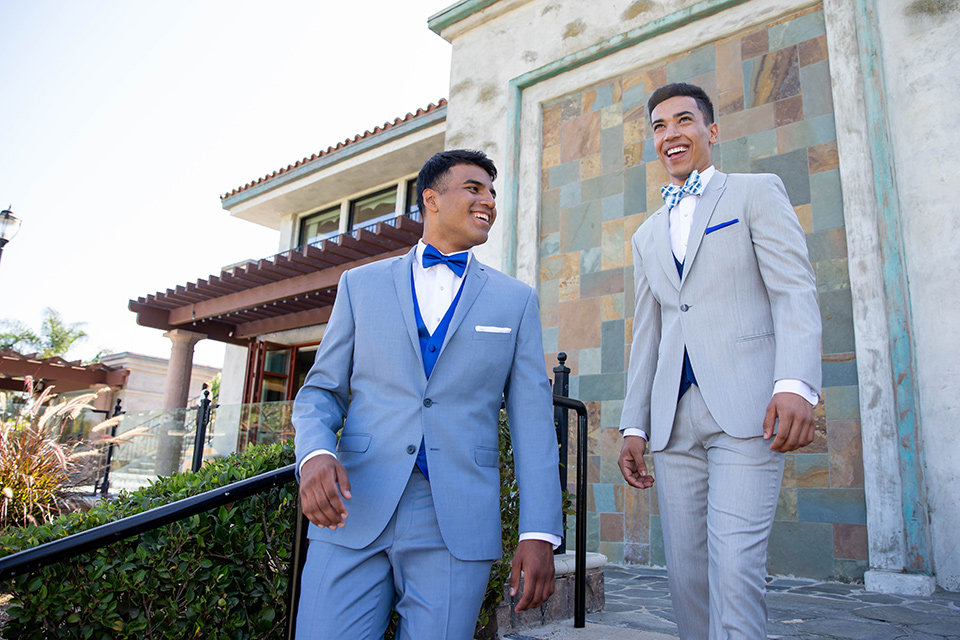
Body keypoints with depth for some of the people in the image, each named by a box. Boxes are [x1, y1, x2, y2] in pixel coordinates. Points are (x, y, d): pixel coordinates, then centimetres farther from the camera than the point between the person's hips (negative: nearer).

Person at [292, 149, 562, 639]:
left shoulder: (516, 300, 10)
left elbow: (532, 419, 4)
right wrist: (315, 455, -12)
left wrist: (540, 534, -4)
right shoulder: (361, 284, 12)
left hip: (456, 524, 0)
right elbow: (322, 390, 10)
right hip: (352, 511, 1)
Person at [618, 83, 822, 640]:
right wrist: (635, 426, 13)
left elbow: (795, 290, -3)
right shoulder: (648, 235, 25)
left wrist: (796, 383, -19)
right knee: (687, 573, 5)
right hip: (675, 417, 5)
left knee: (734, 569, -14)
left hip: (746, 407, -5)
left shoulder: (757, 192, 10)